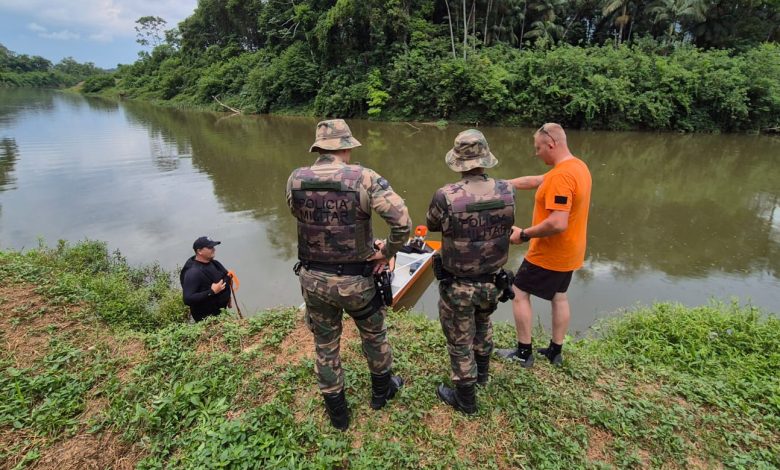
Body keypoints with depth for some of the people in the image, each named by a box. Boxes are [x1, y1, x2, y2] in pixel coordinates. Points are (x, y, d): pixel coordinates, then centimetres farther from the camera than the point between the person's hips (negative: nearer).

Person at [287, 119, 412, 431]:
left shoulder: (295, 180, -7)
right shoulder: (364, 179, -19)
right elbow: (402, 221, -25)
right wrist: (387, 252, -8)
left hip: (313, 279, 3)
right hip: (355, 281, -2)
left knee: (325, 345, 21)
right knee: (374, 334, 25)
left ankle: (337, 412, 38)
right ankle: (382, 390, 47)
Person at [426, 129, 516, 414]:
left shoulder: (447, 197, -27)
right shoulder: (507, 192, -14)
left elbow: (432, 225, -6)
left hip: (457, 286, -4)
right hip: (493, 282, 5)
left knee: (460, 342, 16)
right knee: (482, 324, 32)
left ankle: (465, 399, 36)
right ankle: (481, 373, 55)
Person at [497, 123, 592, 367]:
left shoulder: (560, 176, -27)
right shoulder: (577, 166, 5)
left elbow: (557, 223, -33)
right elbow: (534, 181, 11)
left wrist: (524, 234, -21)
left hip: (549, 254, -9)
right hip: (569, 252, 9)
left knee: (519, 293, 5)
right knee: (559, 296, 19)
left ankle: (523, 353, 16)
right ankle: (555, 351, 32)